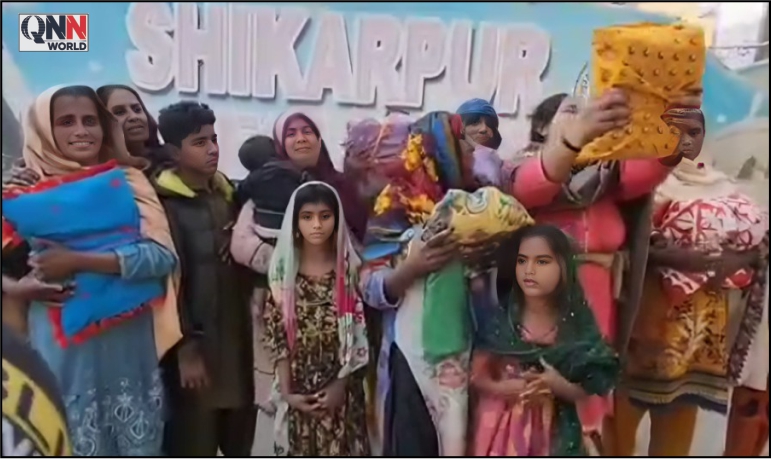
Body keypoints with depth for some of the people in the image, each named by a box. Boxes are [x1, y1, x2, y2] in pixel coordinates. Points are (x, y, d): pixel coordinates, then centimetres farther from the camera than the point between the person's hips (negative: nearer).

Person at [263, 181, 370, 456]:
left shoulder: (350, 267, -3)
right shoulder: (284, 269, -2)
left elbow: (359, 335, -2)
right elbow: (276, 337, -3)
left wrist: (340, 384, -8)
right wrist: (287, 392, -8)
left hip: (342, 387, 0)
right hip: (298, 389, 1)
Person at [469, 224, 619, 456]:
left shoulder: (576, 324, -6)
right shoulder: (497, 317, -8)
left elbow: (586, 390, -2)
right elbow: (477, 376, -3)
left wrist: (557, 386, -21)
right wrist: (504, 389, -22)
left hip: (552, 432, 1)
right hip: (499, 427, 0)